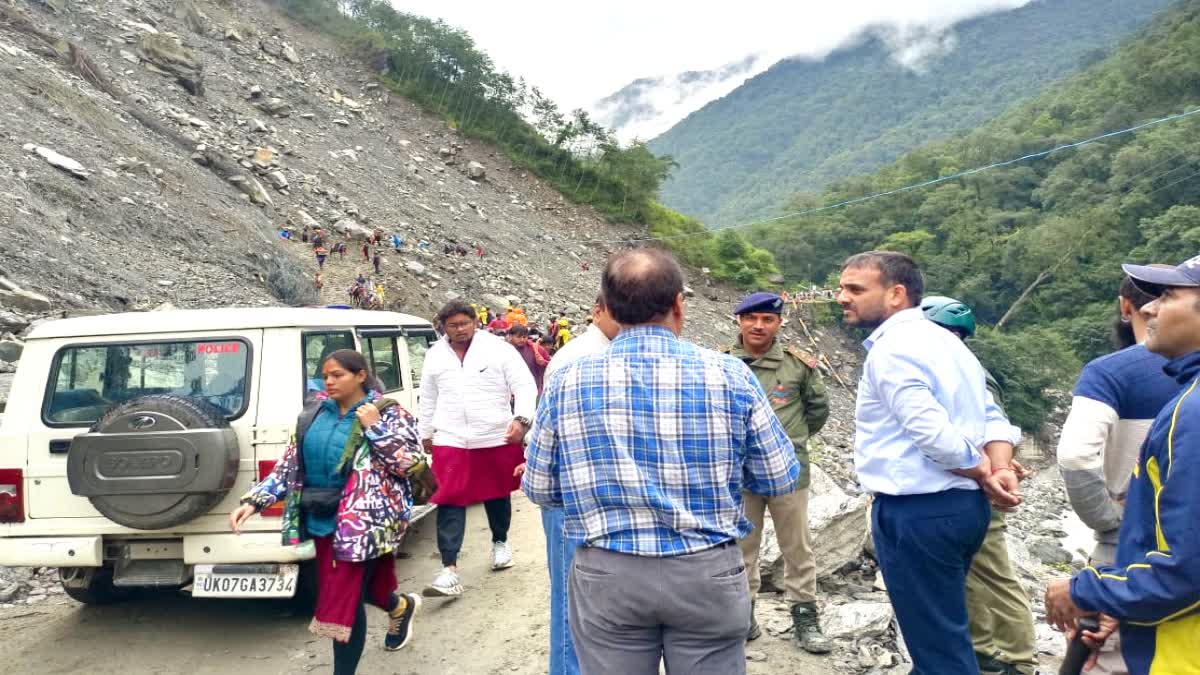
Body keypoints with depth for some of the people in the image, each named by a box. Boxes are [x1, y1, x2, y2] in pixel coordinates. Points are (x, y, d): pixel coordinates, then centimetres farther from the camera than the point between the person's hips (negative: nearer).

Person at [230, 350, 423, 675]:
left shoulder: (388, 414, -8)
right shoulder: (316, 410, 6)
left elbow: (409, 462, -13)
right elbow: (290, 462, 9)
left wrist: (375, 428, -20)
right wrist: (254, 500, 1)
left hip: (365, 518, -6)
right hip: (323, 518, 6)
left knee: (344, 599, -3)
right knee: (353, 586, 21)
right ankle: (400, 606, 52)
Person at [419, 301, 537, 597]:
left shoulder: (498, 349, -7)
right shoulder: (434, 356, 6)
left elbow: (525, 386, -9)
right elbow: (428, 399, 17)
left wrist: (521, 419, -23)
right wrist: (426, 435, 22)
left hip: (497, 438, -1)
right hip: (450, 441, 2)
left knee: (497, 494, 17)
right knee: (449, 502, -6)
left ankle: (500, 543, 42)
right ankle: (449, 570, -5)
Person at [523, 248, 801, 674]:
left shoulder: (567, 383, -5)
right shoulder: (730, 375, -8)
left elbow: (539, 490, 4)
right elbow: (781, 479, 1)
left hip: (605, 576, 1)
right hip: (708, 573, 0)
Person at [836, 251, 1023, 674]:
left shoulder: (890, 348, -16)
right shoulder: (942, 339, 14)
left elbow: (934, 433, -24)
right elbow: (992, 417, 10)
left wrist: (986, 477, -9)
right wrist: (1001, 470, -5)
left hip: (917, 512, -9)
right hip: (962, 505, 10)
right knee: (944, 634, 23)